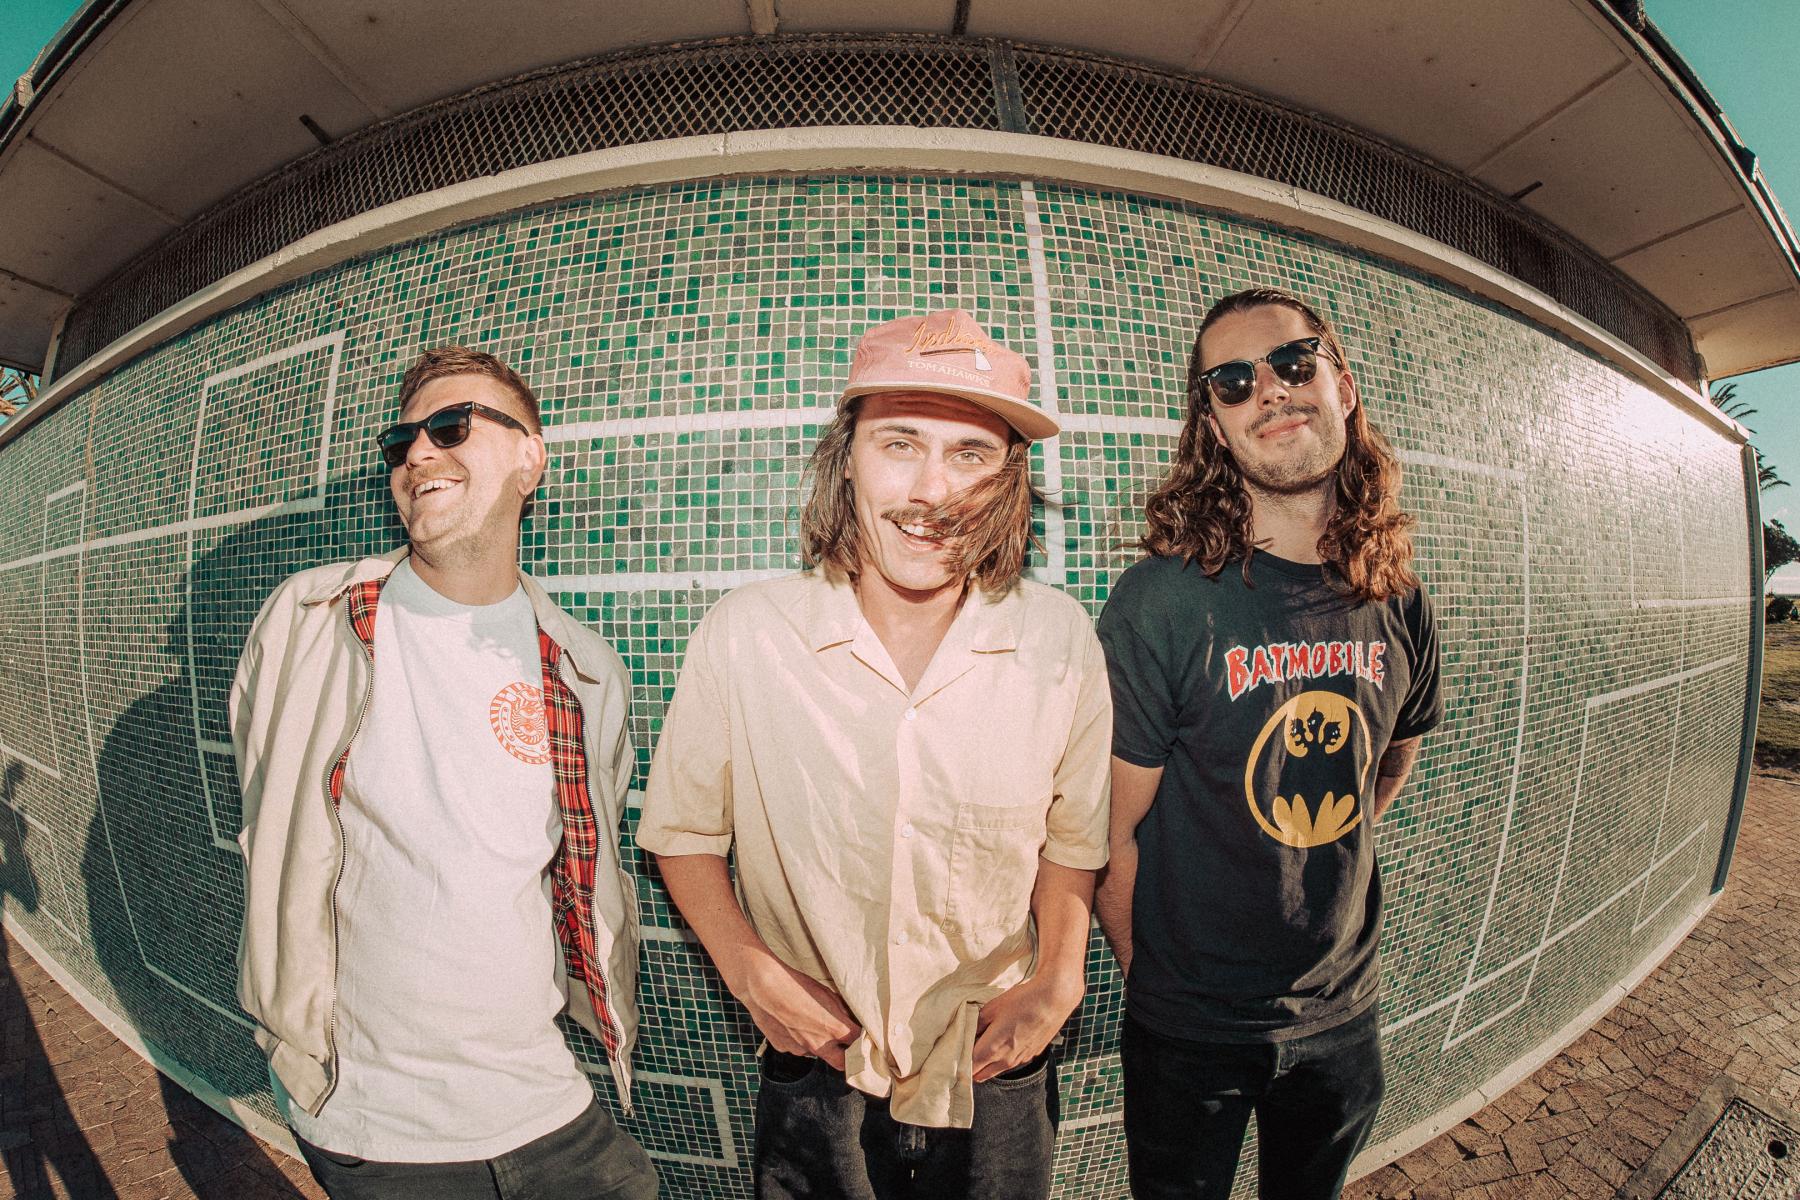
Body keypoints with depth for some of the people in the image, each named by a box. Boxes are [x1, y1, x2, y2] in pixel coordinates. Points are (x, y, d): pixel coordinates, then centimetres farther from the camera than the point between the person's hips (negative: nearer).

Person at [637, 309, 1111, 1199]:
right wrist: (748, 968, -12)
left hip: (999, 1076, 2)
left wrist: (1059, 977, -9)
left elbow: (1072, 836, 1)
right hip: (815, 1075, 0)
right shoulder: (742, 635, -19)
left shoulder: (1062, 642, -15)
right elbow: (681, 829, -3)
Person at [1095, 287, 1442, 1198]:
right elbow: (1109, 832, -17)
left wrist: (1325, 873, 8)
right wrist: (1153, 979, -6)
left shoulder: (1395, 602, -7)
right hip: (1191, 1024, -4)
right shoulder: (1162, 600, -24)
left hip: (1344, 1011, 5)